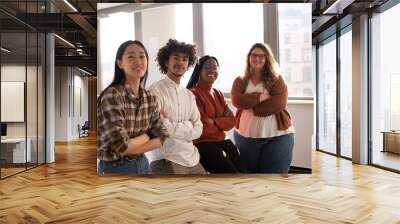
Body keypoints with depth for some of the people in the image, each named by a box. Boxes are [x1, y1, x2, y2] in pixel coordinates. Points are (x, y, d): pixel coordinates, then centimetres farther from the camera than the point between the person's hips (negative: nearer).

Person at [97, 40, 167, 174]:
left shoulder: (150, 98, 0)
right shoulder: (111, 95, -20)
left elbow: (162, 137, -2)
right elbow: (122, 146, -24)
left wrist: (133, 146, -15)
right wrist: (145, 137, -8)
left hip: (143, 163, 6)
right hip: (114, 167, -5)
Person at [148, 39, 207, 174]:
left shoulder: (189, 95, 11)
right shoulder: (155, 90, -10)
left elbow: (198, 130, 4)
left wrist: (170, 126, -10)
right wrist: (187, 125, -7)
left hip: (192, 160, 6)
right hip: (166, 161, -6)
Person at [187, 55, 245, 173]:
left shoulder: (218, 93, 15)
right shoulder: (193, 93, -11)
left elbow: (231, 120, 5)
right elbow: (200, 127, -16)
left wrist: (213, 122, -13)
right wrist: (221, 122, 1)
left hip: (222, 141, 7)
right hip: (203, 144, -7)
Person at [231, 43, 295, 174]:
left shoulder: (276, 79, 2)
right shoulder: (240, 81, 7)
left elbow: (279, 103, -14)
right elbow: (237, 101, -11)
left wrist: (250, 106, -13)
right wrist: (260, 97, -16)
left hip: (277, 136, -2)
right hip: (245, 136, 3)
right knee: (249, 174, 16)